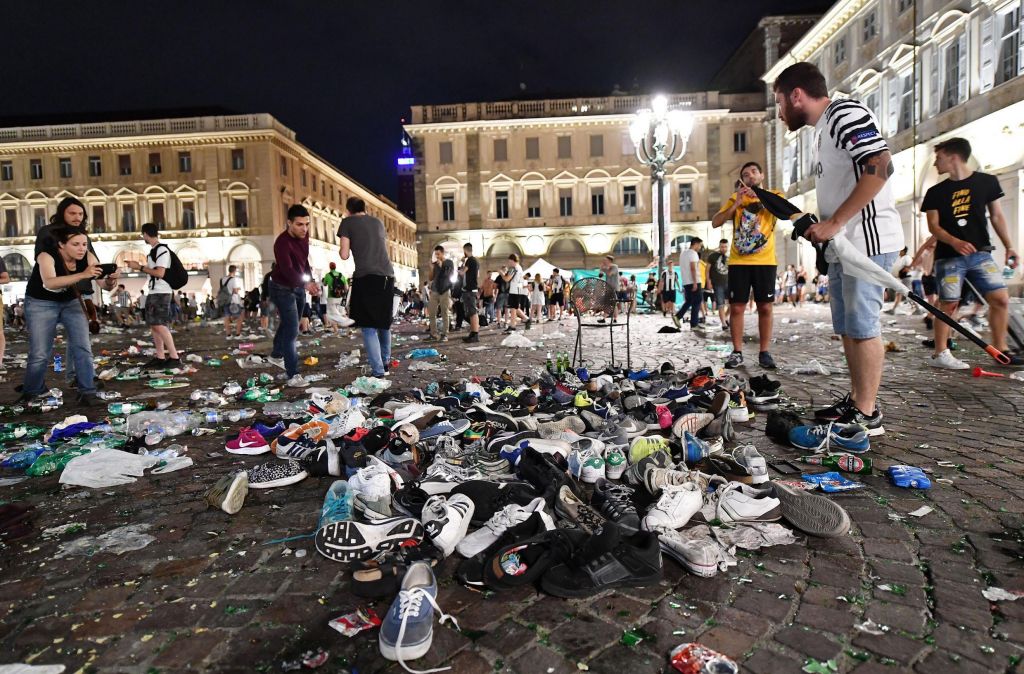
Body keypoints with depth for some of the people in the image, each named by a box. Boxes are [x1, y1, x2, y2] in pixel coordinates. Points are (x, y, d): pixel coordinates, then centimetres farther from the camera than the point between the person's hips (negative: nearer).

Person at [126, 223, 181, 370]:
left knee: (159, 325, -15)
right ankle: (160, 358, 11)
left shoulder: (162, 249, -12)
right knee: (154, 325, 8)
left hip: (161, 292, -10)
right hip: (153, 292, 10)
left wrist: (140, 267, -14)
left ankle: (174, 358, -15)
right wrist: (138, 265, 17)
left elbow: (160, 273, -19)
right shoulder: (153, 250, 17)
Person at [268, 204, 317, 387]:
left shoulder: (304, 235, -5)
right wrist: (305, 283, -56)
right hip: (283, 289, -8)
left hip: (299, 287, 8)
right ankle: (293, 375, -10)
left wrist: (310, 279, 12)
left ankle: (276, 355, 46)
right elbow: (287, 270, -42)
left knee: (288, 324, 23)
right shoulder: (282, 242, -29)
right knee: (292, 330, -13)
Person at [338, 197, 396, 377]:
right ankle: (386, 362, 32)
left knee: (368, 327, 0)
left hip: (366, 278, -5)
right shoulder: (378, 222, 20)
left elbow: (344, 255, 2)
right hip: (387, 276, 5)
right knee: (384, 322, 21)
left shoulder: (347, 222, 6)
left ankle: (378, 371, -6)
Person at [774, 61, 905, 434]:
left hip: (866, 238, -10)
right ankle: (855, 401, 22)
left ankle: (867, 415, 0)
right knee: (848, 327, 13)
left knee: (862, 326, -7)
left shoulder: (845, 113, -9)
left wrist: (833, 224, -22)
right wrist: (817, 225, 11)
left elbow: (880, 166, -22)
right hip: (843, 244, 10)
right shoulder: (823, 130, 21)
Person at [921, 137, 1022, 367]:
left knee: (1001, 298, -5)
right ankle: (939, 353, 3)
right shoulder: (935, 192, 5)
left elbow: (997, 216, 10)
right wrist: (955, 242, -18)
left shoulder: (987, 182, 7)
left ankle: (1000, 349, 9)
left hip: (980, 253, 2)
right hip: (948, 256, -1)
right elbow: (933, 225, 0)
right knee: (948, 304, -4)